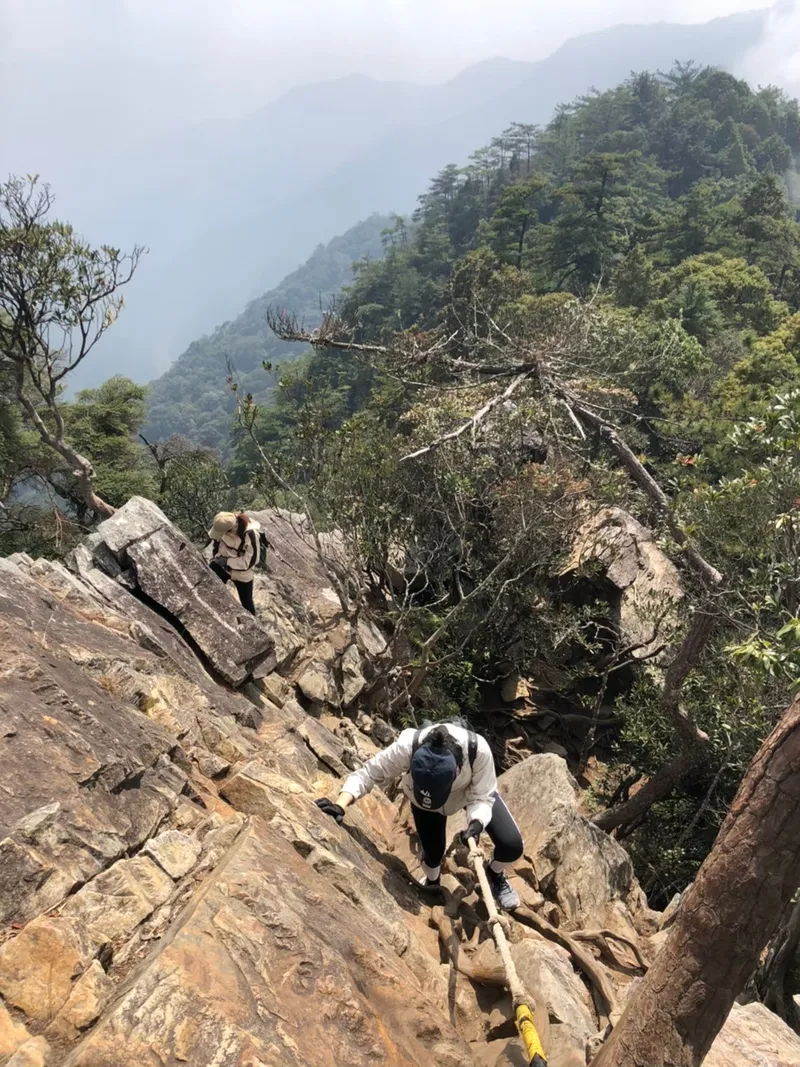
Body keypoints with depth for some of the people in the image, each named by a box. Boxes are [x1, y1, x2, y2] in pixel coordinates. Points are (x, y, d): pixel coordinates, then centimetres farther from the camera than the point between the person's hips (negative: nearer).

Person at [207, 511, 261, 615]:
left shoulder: (250, 535, -37)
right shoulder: (225, 524, -21)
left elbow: (250, 561, -28)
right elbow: (216, 539, 2)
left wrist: (227, 561, -26)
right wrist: (216, 556, -8)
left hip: (242, 573, -4)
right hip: (222, 564, 5)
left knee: (246, 603, 13)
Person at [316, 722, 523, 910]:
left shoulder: (478, 750, -44)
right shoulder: (407, 747, -43)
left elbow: (482, 797, -29)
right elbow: (369, 773, -31)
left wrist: (475, 825, -48)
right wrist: (340, 806, -44)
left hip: (474, 790, 0)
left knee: (512, 845, -10)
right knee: (433, 851, -2)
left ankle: (495, 876, 27)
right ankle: (431, 883, 36)